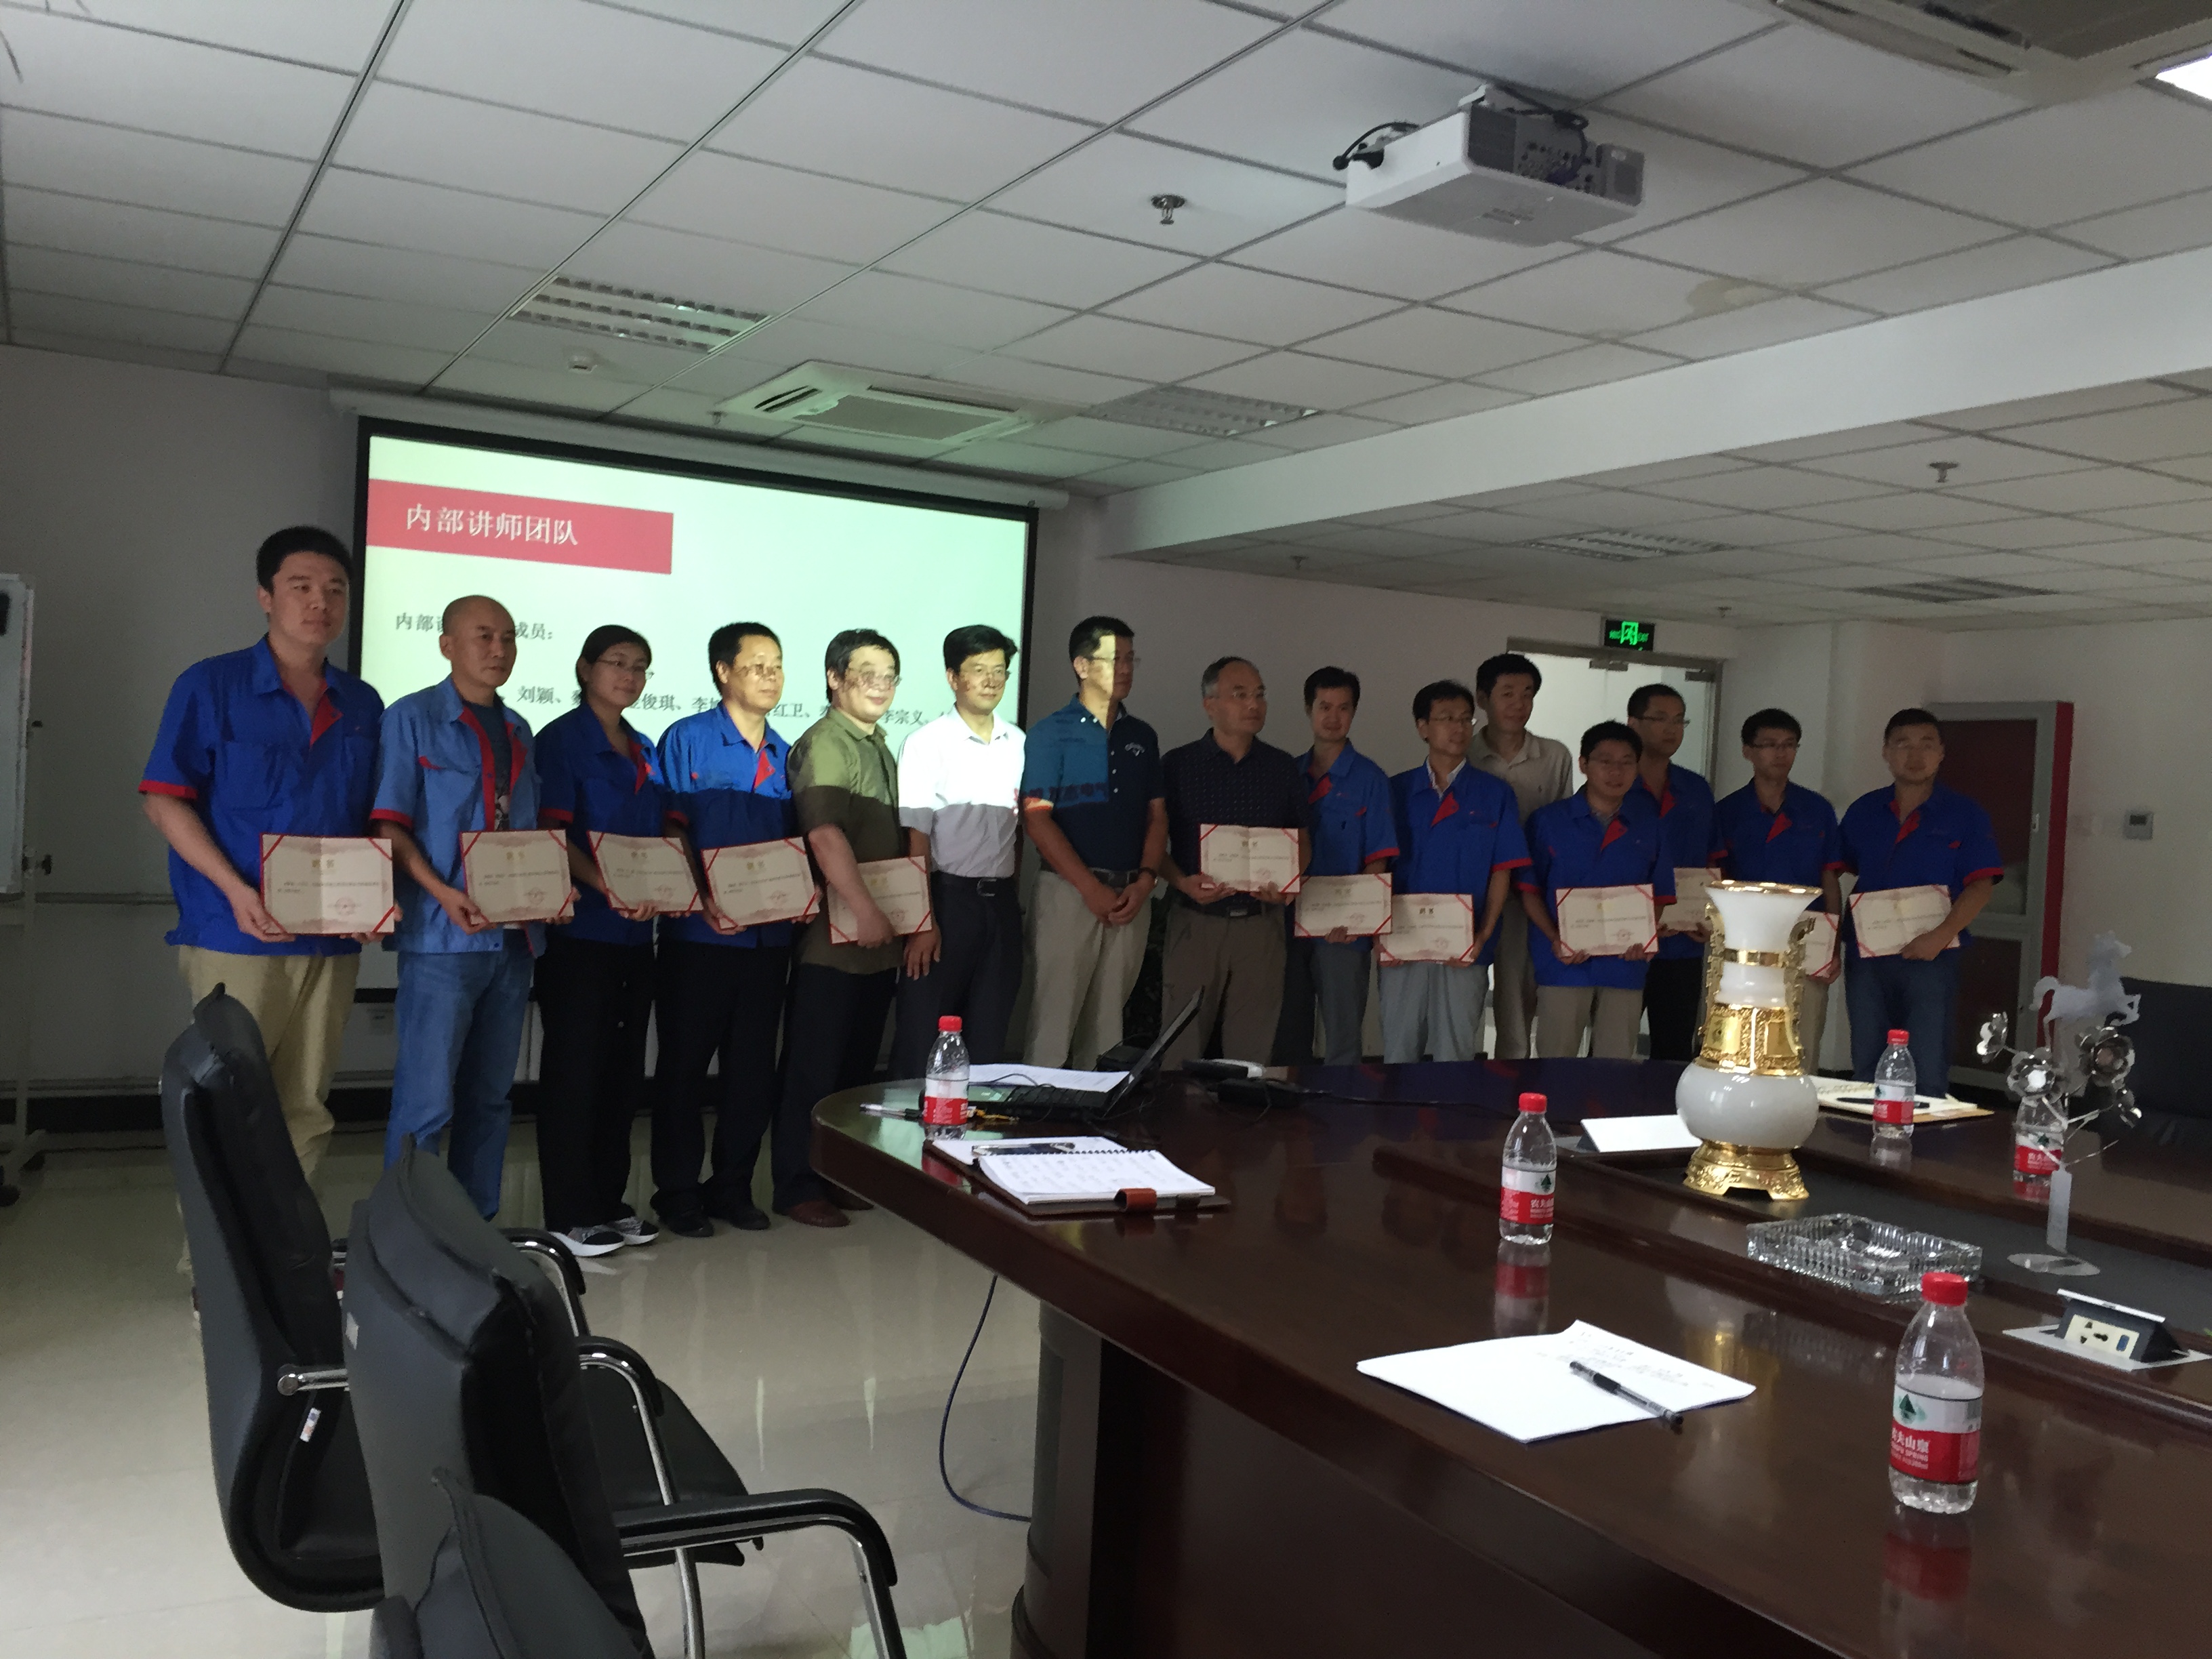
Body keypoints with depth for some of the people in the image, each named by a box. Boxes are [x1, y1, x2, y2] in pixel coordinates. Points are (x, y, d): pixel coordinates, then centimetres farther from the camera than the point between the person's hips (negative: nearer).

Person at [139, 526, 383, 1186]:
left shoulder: (363, 706, 12)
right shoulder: (211, 686, -1)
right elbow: (165, 801, -4)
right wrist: (235, 891, -16)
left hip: (332, 940, 4)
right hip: (236, 934, -4)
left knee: (304, 1113, 8)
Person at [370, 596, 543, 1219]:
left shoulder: (518, 731, 16)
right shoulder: (413, 718, -3)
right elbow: (390, 827, -9)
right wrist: (445, 894, -21)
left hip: (512, 937, 7)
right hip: (442, 938, -6)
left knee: (490, 1097, 13)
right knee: (426, 1103, -5)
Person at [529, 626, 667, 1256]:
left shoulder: (645, 751, 16)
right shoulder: (561, 739, -4)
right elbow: (554, 833, -14)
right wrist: (607, 888, -27)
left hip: (636, 932, 7)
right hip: (579, 928, -7)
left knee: (624, 1066, 11)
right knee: (576, 1064, -2)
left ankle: (610, 1200, 20)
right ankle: (570, 1212, 5)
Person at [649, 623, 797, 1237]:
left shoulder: (784, 755, 13)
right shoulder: (686, 740, -3)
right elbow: (669, 832, -9)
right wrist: (703, 901, -19)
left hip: (769, 934, 5)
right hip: (700, 932, -5)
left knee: (754, 1065, 9)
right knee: (685, 1062, 4)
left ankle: (733, 1183, 22)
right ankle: (677, 1190, 15)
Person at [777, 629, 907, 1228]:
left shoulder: (880, 748, 19)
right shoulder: (824, 745, -10)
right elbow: (825, 832, -22)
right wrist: (865, 909, -26)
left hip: (878, 938, 8)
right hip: (833, 938, -8)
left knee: (857, 1065, 13)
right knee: (814, 1067, -1)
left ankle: (838, 1176, 23)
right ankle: (797, 1186, 8)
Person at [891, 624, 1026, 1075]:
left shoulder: (1020, 745, 8)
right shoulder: (927, 745, -6)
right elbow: (916, 839, -10)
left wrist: (1014, 895, 10)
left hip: (1002, 901, 5)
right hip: (947, 896, -4)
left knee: (989, 1035, 11)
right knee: (923, 1033, -1)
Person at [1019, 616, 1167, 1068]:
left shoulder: (1143, 737, 14)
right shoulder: (1051, 734, -1)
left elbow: (1157, 814, 14)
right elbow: (1036, 819, -8)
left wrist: (1144, 880, -3)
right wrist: (1092, 887, -13)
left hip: (1131, 895, 5)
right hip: (1069, 890, -5)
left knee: (1107, 1023, 9)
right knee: (1053, 1018, -5)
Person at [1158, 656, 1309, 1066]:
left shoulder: (1283, 768, 10)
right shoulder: (1177, 766, 2)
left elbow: (1302, 841, 15)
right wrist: (1183, 882, -15)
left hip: (1262, 921, 2)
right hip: (1196, 920, -2)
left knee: (1253, 1053, 5)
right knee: (1181, 1050, 0)